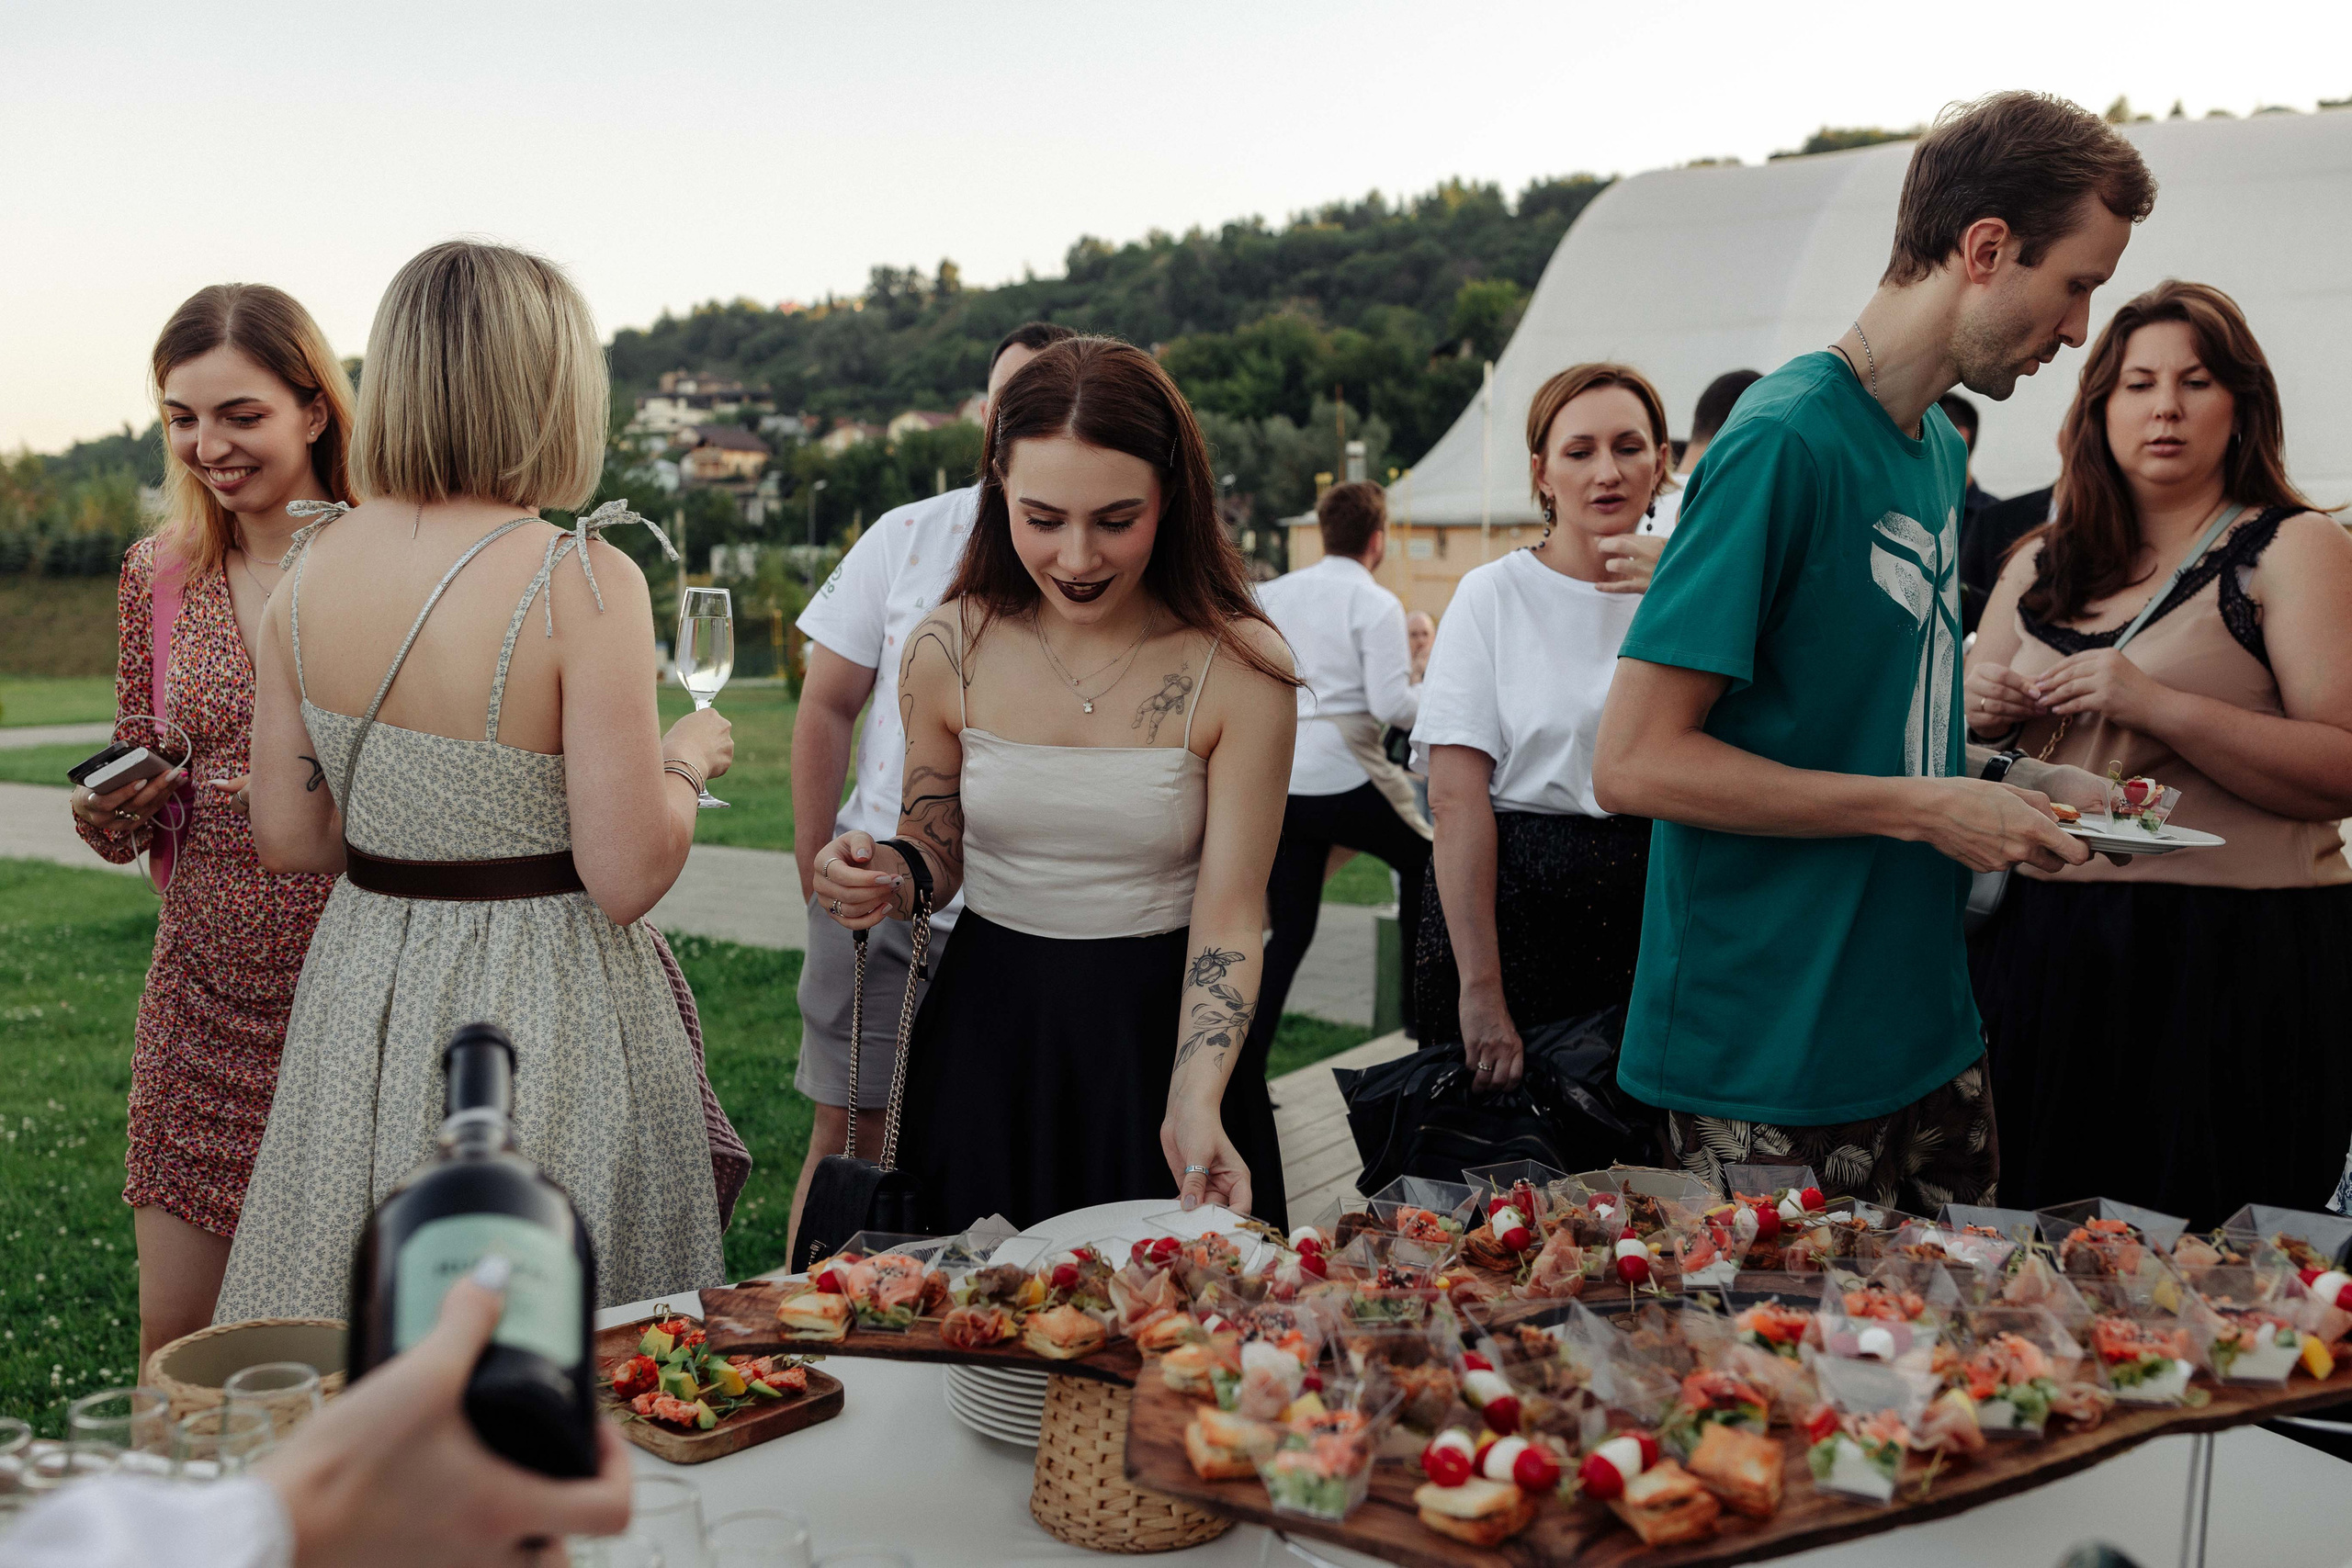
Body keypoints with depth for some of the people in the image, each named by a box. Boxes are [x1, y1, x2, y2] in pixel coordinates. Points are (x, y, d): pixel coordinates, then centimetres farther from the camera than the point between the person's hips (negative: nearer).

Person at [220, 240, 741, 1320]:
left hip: (362, 995, 6)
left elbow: (288, 838, 4)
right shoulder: (583, 582, -20)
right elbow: (627, 876, -20)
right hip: (544, 1021, -6)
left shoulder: (313, 565, -2)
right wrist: (688, 757, -2)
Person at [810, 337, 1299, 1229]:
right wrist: (886, 875, -16)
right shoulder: (949, 651, -6)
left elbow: (1229, 917, -14)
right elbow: (939, 855, 7)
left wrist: (1195, 1105, -26)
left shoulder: (1240, 671, -14)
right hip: (986, 1032, 2)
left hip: (1161, 1039, -2)